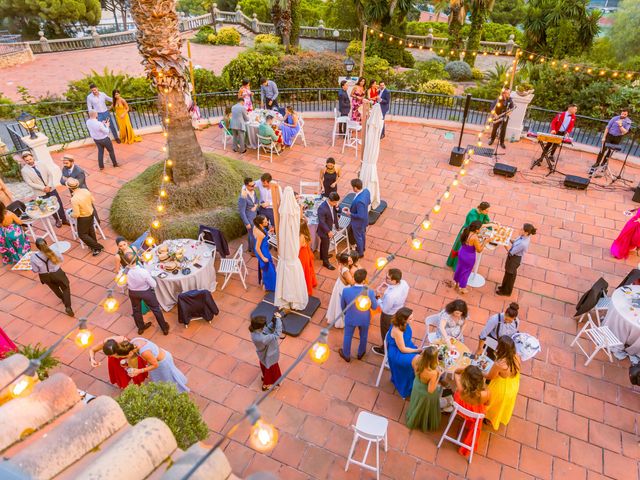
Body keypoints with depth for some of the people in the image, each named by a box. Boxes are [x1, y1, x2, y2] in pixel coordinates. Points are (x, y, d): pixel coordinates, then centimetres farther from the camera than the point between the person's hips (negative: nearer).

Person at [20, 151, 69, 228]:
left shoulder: (41, 164, -5)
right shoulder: (24, 170, -12)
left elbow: (50, 174, -1)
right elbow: (29, 183, -13)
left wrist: (49, 186, -13)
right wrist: (43, 188, -18)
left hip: (51, 188, 2)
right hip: (41, 192, -2)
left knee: (59, 204, 9)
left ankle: (64, 219, 25)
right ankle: (57, 220, 32)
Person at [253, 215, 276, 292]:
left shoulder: (256, 227, -13)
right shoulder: (260, 234, -37)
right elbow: (257, 248, -28)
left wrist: (267, 232, -2)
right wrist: (263, 257, -16)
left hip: (263, 249, 8)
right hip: (263, 252, -8)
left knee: (262, 266, 31)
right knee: (267, 268, 14)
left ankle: (262, 280, 55)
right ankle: (267, 285, 36)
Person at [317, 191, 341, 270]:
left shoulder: (333, 204, -10)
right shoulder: (322, 208, -34)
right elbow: (321, 222, -29)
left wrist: (337, 208, -7)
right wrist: (328, 231, -26)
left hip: (331, 228, 7)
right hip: (325, 230, -7)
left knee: (324, 243, 29)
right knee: (325, 245, 11)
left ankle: (322, 256, 51)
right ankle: (326, 262, 30)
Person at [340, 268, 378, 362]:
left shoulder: (346, 291, -30)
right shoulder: (369, 292, -33)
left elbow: (342, 305, -10)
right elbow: (375, 307, -14)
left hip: (350, 318, 0)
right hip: (364, 319, 0)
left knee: (347, 336, 27)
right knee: (363, 336, 30)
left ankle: (346, 355, 51)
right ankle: (360, 353, 55)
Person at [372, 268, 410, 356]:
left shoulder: (390, 296, -46)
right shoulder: (404, 283, -24)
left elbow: (385, 309, -26)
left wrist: (378, 297, -15)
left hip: (389, 315, -6)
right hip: (400, 311, 6)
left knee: (386, 332, 25)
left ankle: (384, 349, 52)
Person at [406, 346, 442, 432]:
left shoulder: (416, 358, -31)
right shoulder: (433, 373, -44)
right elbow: (430, 390, -28)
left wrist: (422, 353, -9)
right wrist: (438, 376, -22)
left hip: (416, 386, 5)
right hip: (426, 395, -5)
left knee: (418, 407, 37)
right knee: (426, 411, 30)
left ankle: (414, 420, 65)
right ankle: (425, 424, 60)